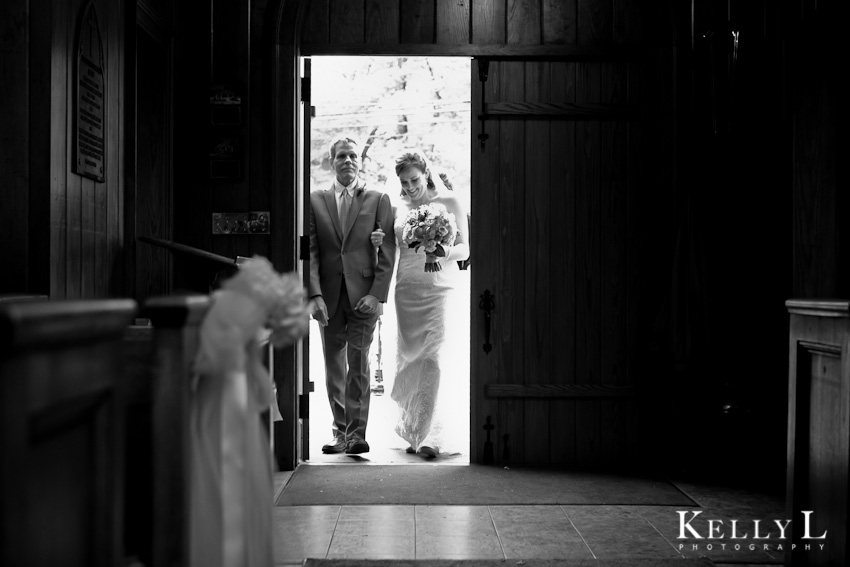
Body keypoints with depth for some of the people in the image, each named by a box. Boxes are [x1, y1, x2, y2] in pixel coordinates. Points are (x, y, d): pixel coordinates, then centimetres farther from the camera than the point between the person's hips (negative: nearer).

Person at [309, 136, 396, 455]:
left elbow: (387, 252, 1)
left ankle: (356, 434, -6)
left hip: (363, 296, -2)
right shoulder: (316, 201, 9)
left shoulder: (378, 200, 6)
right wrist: (315, 295, -8)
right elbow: (310, 251, 3)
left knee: (358, 364, -9)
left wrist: (376, 294, -9)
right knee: (333, 368, 8)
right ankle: (340, 431, 18)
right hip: (328, 297, 2)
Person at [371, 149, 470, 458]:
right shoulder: (398, 208, 11)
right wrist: (380, 242, -3)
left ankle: (429, 435, -10)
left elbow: (465, 249, 1)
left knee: (433, 359, -11)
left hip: (439, 290, -3)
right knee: (409, 358, 4)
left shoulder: (449, 202, 1)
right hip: (407, 292, 4)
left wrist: (446, 251, -21)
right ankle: (415, 430, 18)